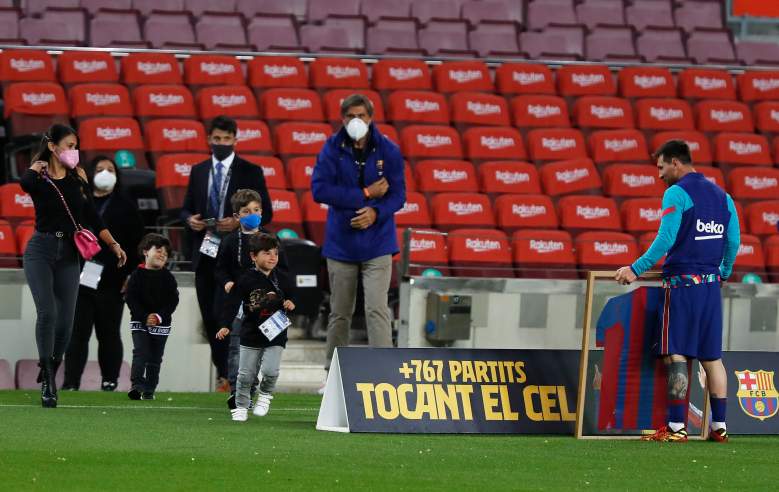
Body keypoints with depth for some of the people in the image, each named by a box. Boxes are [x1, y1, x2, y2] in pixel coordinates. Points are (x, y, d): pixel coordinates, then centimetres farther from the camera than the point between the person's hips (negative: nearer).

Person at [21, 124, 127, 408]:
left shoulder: (78, 177, 9)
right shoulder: (39, 177, -5)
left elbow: (92, 217, 15)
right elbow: (25, 183, -31)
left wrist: (113, 244, 10)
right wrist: (39, 167, -13)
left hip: (68, 255, 4)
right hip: (41, 250, -4)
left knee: (65, 321, -1)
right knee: (47, 313, -17)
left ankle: (49, 376, 15)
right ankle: (48, 382, -12)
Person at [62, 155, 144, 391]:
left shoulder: (126, 208, 6)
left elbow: (136, 245, 2)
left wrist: (132, 275, -5)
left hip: (112, 283, -1)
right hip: (79, 281, 1)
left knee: (109, 335, 6)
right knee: (77, 334, -3)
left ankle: (109, 384, 10)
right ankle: (71, 383, -3)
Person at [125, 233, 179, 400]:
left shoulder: (167, 277, 2)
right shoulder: (138, 275, -3)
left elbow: (173, 300, -2)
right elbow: (131, 299, -8)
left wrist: (159, 316, -15)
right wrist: (145, 317, -16)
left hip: (161, 323, 2)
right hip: (139, 322, -2)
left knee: (155, 358, 6)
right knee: (141, 352, -15)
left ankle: (149, 391, 11)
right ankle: (137, 385, -21)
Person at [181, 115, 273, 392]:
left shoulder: (250, 172, 0)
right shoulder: (199, 171, 13)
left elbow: (265, 213, -1)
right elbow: (186, 208, 17)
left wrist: (238, 222, -17)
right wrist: (190, 220, -6)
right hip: (205, 254, 4)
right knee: (210, 317, 6)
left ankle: (228, 376, -8)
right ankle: (225, 373, 16)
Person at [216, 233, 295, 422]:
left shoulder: (281, 280, 2)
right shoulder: (246, 281, -8)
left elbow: (290, 298, 17)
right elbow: (232, 304, -10)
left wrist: (291, 305, -7)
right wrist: (225, 325, -22)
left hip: (276, 336, 1)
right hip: (251, 335, -1)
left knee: (270, 370, -15)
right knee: (246, 375, 5)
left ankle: (265, 395, 15)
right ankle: (241, 406, 23)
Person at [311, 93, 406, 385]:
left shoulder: (387, 151, -1)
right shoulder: (332, 149, -2)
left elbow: (398, 194, -2)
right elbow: (320, 190, -14)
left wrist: (376, 213, -21)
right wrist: (365, 194, -15)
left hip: (377, 245, -1)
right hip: (341, 243, 1)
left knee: (377, 309, -12)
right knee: (340, 314, 9)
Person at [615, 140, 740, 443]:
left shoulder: (677, 193, -8)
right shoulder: (721, 195, 14)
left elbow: (665, 239, -16)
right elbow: (733, 241, 15)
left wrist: (636, 269, -12)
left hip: (683, 284, -7)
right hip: (711, 282, 7)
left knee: (676, 355, -6)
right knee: (711, 357, 9)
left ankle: (676, 427, -10)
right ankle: (719, 426, 8)